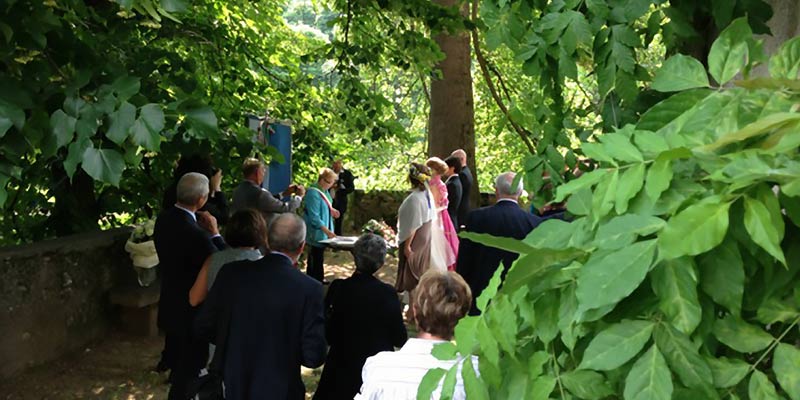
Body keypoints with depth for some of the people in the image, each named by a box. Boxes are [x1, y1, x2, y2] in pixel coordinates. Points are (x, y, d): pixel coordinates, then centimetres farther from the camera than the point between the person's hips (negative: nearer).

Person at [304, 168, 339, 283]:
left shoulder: (325, 190, 6)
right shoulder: (313, 193, -22)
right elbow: (314, 216, -25)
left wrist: (331, 211, 2)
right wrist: (326, 230, -30)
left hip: (323, 231, 9)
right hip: (317, 232, -9)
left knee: (316, 256, 17)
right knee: (317, 257, -3)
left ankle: (316, 279, 27)